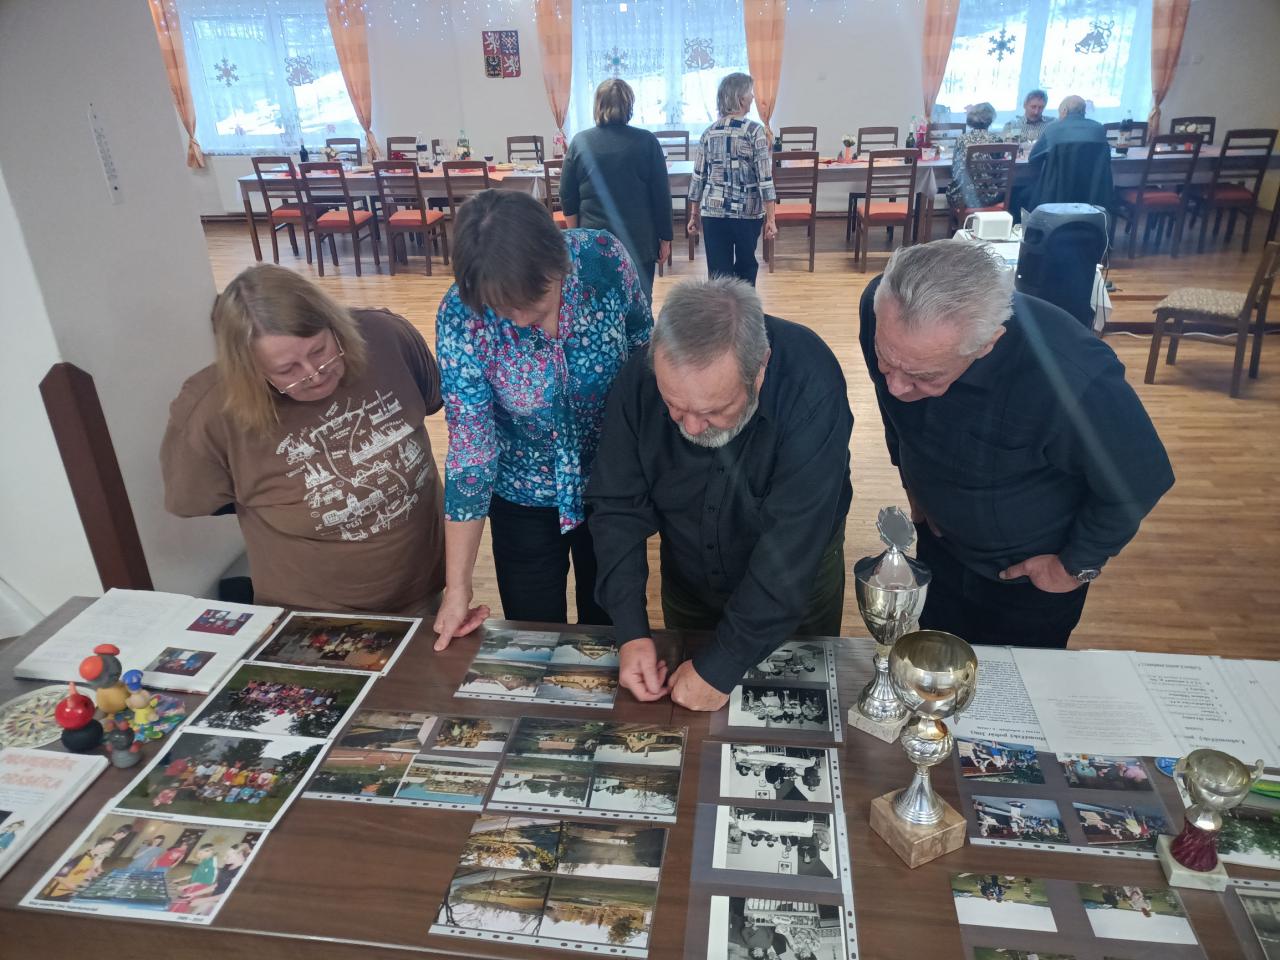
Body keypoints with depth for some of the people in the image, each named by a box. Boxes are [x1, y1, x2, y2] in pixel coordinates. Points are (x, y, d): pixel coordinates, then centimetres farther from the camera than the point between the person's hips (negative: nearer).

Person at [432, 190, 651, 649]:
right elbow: (470, 451, -21)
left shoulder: (606, 259, -24)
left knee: (611, 628, 21)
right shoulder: (461, 317, -26)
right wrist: (457, 585, -19)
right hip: (525, 499, -1)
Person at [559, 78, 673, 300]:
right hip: (639, 242, -1)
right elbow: (661, 195, -3)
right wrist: (665, 239, 7)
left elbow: (568, 198, 4)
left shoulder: (580, 142, -1)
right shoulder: (647, 142, -6)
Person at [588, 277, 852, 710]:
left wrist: (721, 666, -33)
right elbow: (618, 506, -18)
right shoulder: (640, 379, -26)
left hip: (796, 582, -2)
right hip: (687, 577, 3)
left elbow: (792, 543, -35)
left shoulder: (811, 386, -37)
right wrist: (631, 632, -25)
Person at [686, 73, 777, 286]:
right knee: (746, 265, 19)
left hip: (713, 212, 2)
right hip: (748, 212, -2)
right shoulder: (755, 131, -6)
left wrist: (694, 216, 14)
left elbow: (698, 178, 6)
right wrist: (770, 219, -9)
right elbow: (764, 178, -11)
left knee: (719, 274, 4)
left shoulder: (709, 133, 5)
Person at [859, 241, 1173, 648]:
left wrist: (1077, 566, -10)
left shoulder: (1070, 377, -43)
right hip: (938, 544, 4)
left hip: (1032, 573, -4)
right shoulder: (883, 308, -27)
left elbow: (1138, 480, -22)